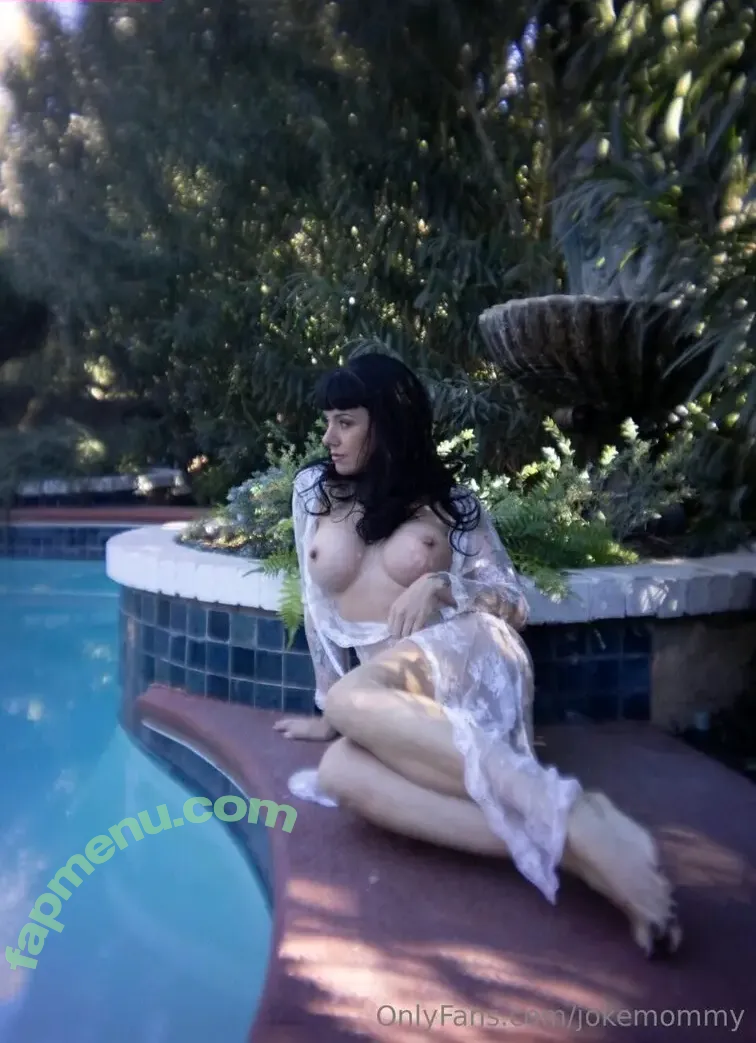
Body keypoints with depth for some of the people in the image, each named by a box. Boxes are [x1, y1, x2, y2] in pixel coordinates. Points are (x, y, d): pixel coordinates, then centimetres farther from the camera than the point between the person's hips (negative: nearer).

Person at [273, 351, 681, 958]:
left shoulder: (449, 500, 8)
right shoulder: (314, 490, 15)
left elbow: (515, 603, 8)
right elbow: (320, 607, 16)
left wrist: (438, 586, -11)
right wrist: (327, 715, 15)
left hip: (465, 657, -3)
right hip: (396, 698, 4)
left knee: (353, 701, -37)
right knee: (340, 774, -33)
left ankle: (566, 814, -43)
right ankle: (568, 846, -42)